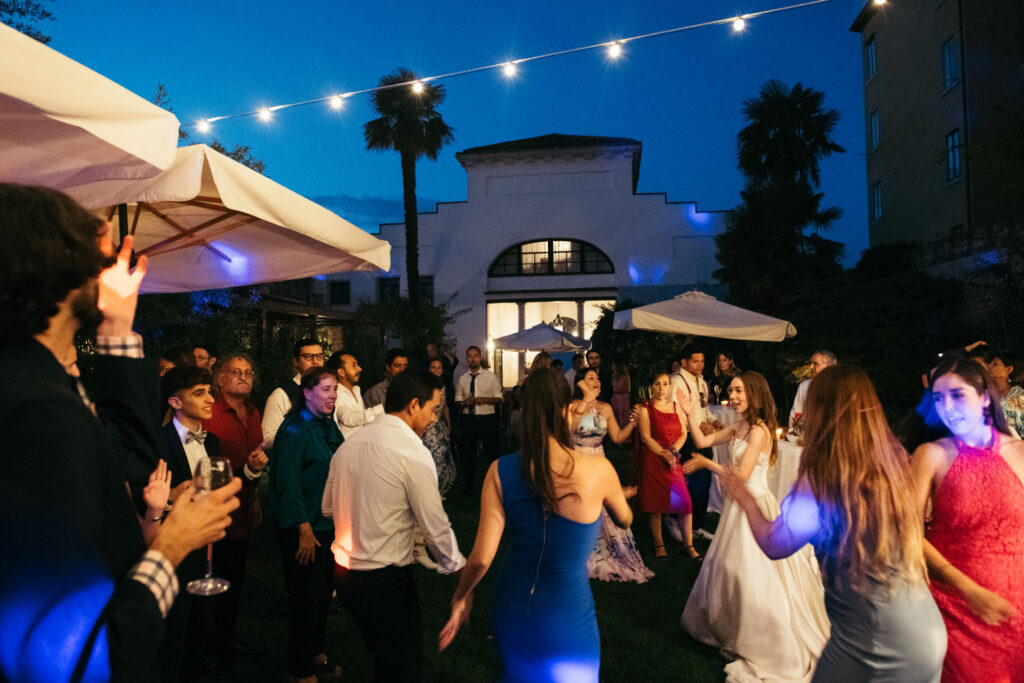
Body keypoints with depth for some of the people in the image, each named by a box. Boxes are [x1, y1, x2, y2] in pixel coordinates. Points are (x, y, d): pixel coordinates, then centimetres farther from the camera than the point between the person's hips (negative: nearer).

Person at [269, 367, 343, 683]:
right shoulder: (295, 429, -16)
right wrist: (304, 530, -20)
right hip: (304, 529, -7)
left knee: (324, 592, 18)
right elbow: (287, 484, -20)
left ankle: (316, 653, 36)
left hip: (330, 525, 7)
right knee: (305, 597, 5)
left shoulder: (329, 426, 7)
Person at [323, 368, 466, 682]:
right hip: (386, 579, -7)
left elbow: (328, 507, 15)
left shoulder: (349, 444, 4)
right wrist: (457, 567, 2)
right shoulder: (413, 452, -18)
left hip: (343, 572, 8)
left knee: (384, 658, 25)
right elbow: (435, 526, -13)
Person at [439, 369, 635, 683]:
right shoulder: (598, 470, -19)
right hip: (568, 619, -2)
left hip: (512, 611, 2)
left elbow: (481, 558, -13)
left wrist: (461, 597, 6)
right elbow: (625, 520, 3)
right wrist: (617, 495, 25)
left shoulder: (500, 471, -14)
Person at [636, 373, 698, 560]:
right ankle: (659, 545, 13)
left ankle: (688, 545, 6)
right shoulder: (645, 409, -1)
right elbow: (646, 437, -8)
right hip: (652, 460, -3)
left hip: (673, 460, 3)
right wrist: (664, 454, -14)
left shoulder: (675, 406, 12)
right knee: (655, 503, 0)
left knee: (684, 501, -5)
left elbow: (683, 433, 8)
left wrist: (674, 450, -8)